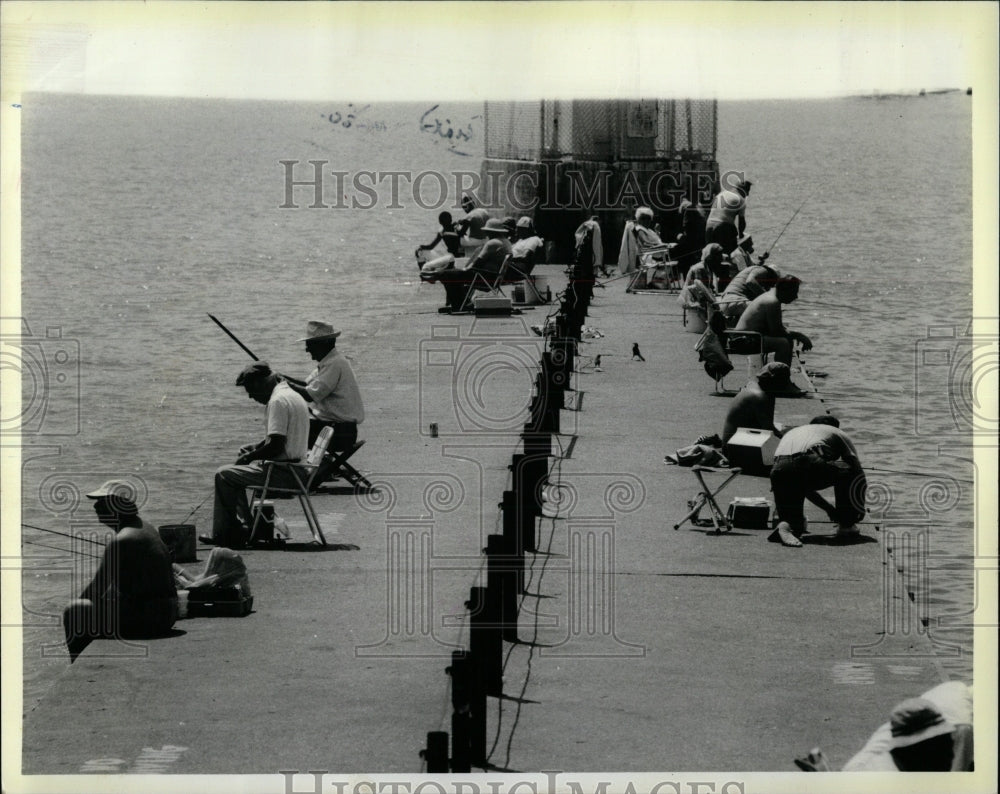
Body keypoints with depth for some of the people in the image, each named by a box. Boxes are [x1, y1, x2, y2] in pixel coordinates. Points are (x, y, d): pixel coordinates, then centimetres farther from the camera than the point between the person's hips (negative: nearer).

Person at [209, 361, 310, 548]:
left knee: (224, 475, -7)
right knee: (235, 474, 25)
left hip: (283, 474, -11)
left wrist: (250, 456, -8)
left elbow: (276, 446, -24)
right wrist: (256, 447, 14)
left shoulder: (278, 401, -18)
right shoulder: (291, 396, 15)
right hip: (293, 471, 11)